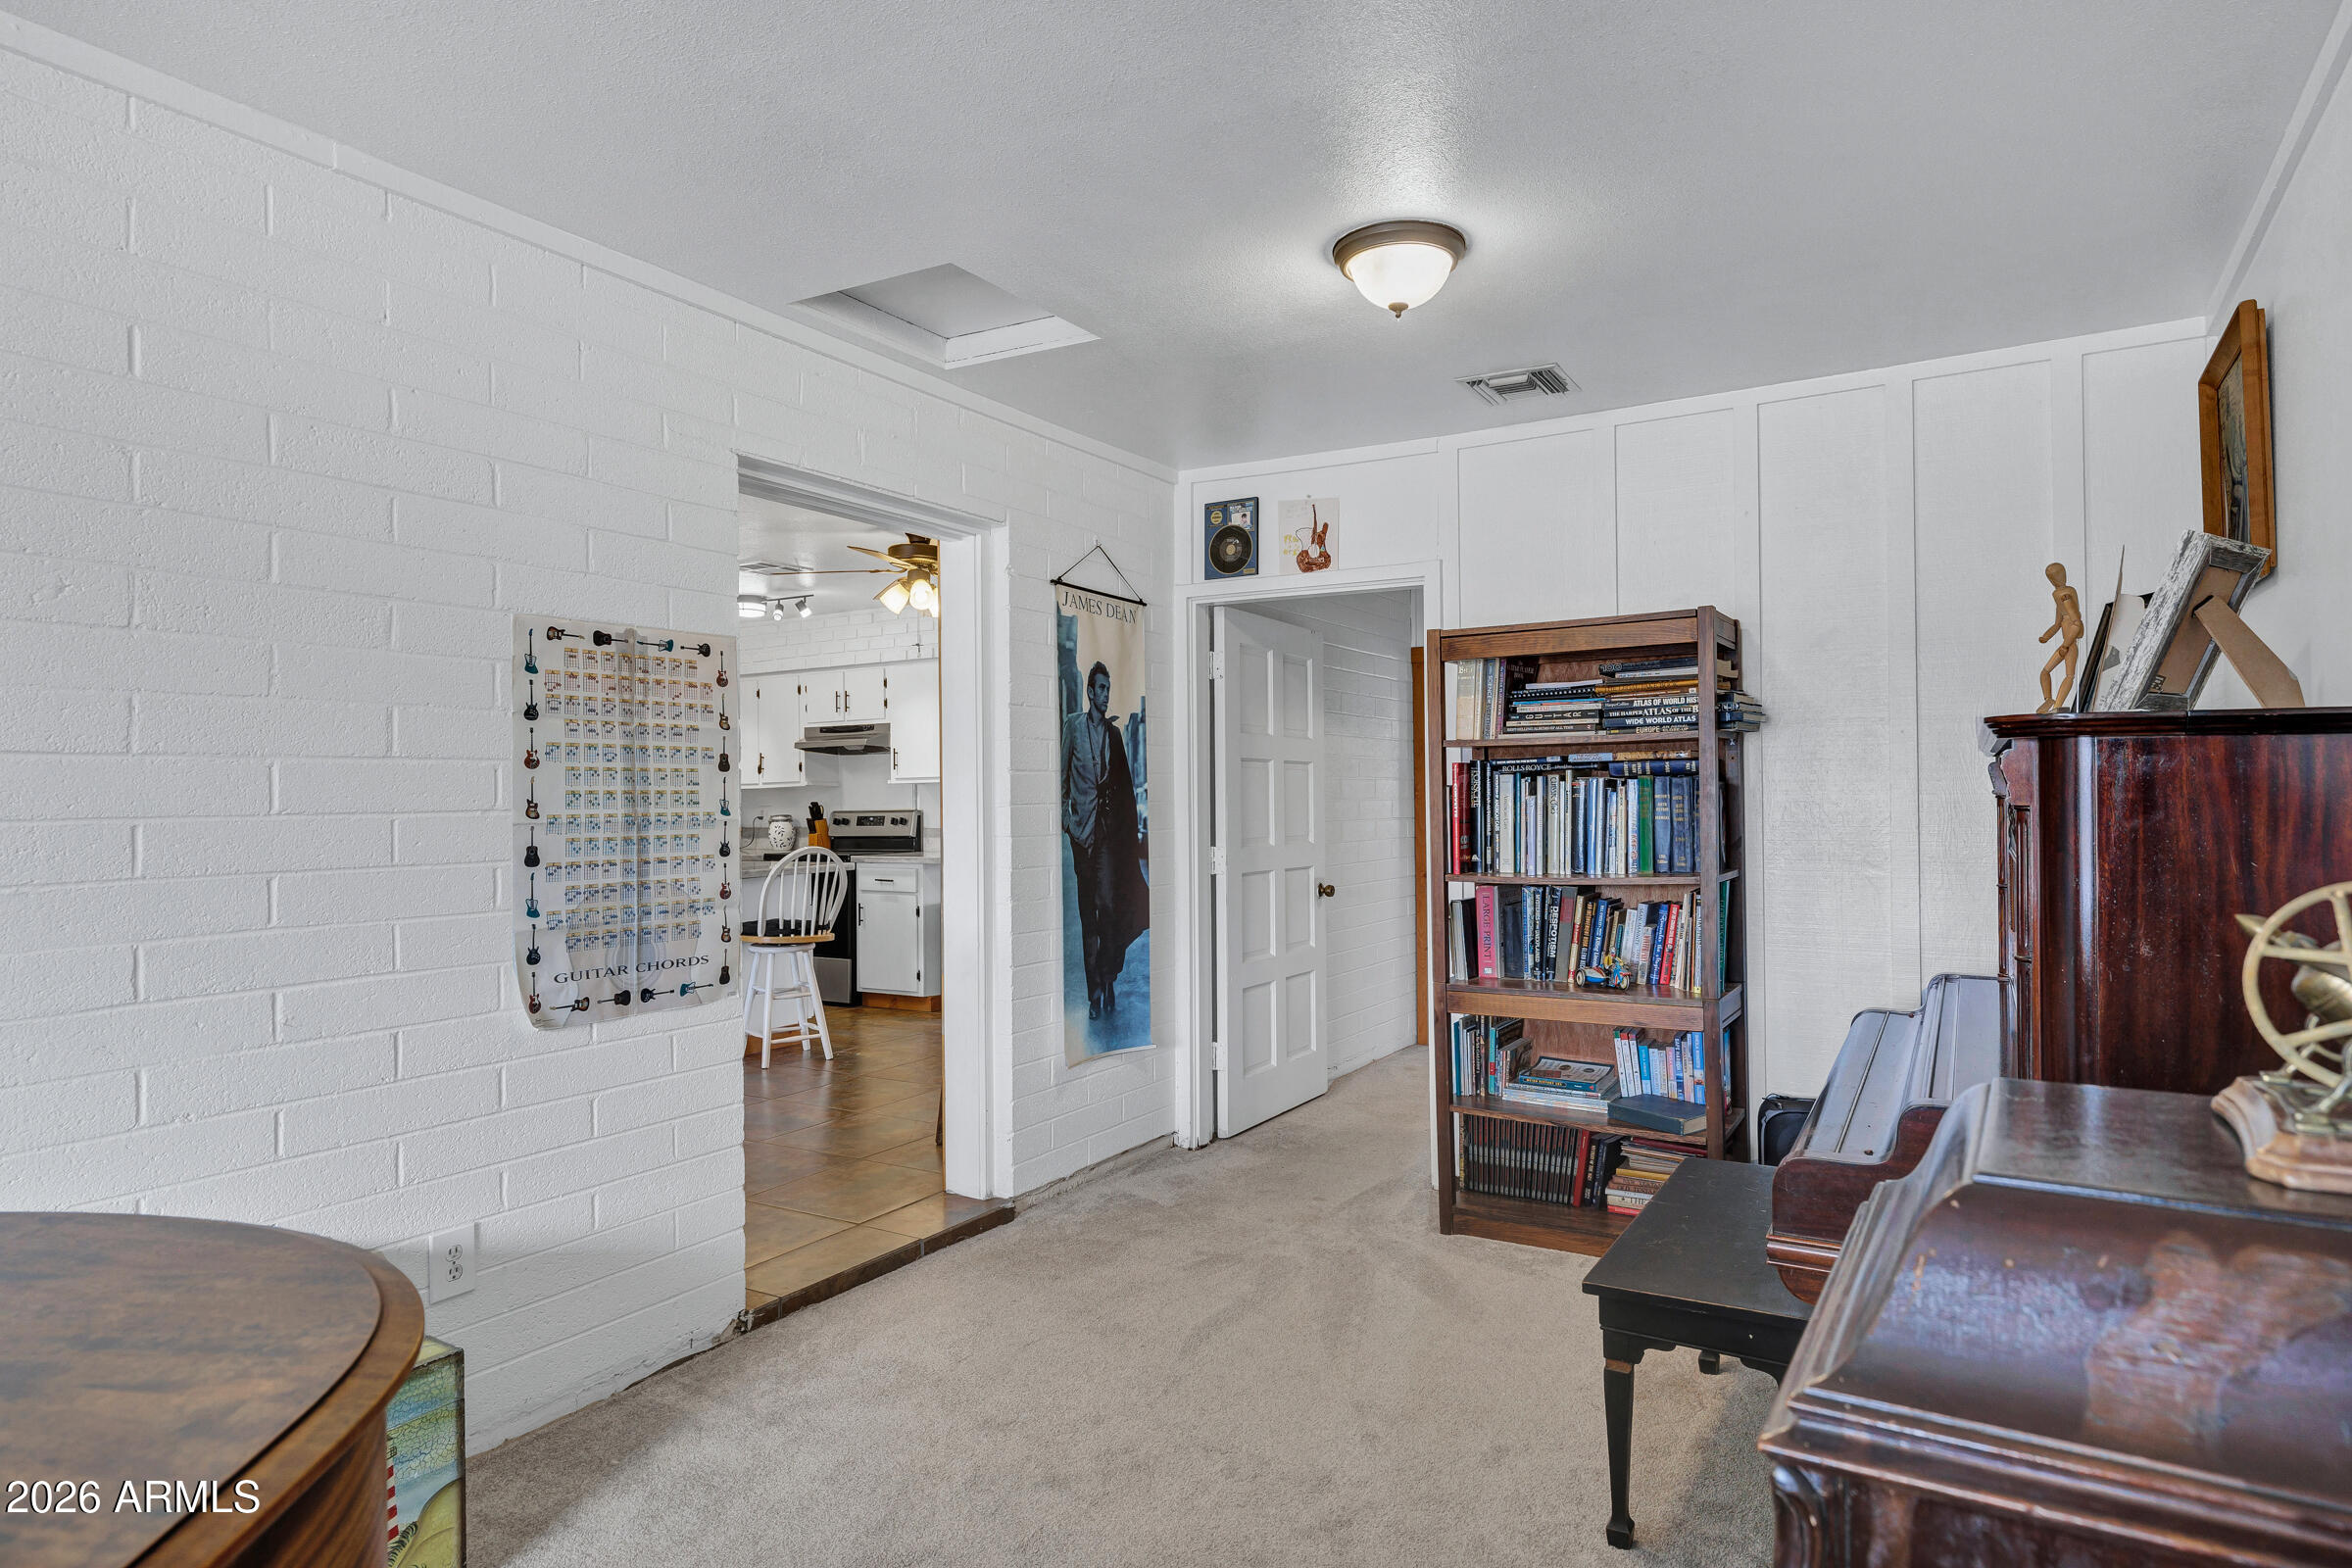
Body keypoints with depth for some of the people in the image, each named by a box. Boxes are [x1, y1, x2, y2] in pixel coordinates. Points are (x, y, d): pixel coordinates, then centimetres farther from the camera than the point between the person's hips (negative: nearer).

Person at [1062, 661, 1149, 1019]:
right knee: (1087, 908, 3)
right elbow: (1063, 775, 6)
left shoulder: (1114, 733, 10)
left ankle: (1109, 979, 6)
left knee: (1108, 902, -9)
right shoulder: (1073, 725, 5)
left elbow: (1124, 784, 14)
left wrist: (1125, 824, 7)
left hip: (1108, 826, 1)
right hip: (1082, 825, -1)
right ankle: (1094, 990, 10)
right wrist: (1065, 815, -2)